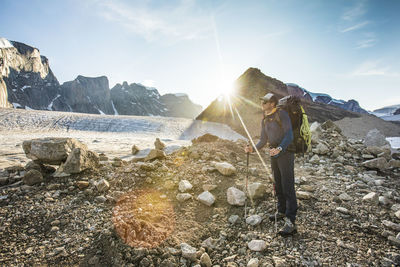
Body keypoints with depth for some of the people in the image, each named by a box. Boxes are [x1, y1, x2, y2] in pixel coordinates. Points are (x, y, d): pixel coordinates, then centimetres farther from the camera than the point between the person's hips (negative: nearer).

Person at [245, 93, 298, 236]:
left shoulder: (282, 114, -12)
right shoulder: (264, 120, 12)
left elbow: (289, 135, -20)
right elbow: (263, 140, 13)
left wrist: (279, 149, -34)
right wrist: (253, 148, -4)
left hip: (285, 153, -8)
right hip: (274, 154, 8)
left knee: (288, 186, -9)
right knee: (278, 185, 16)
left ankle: (291, 222, -6)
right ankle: (282, 211, 32)